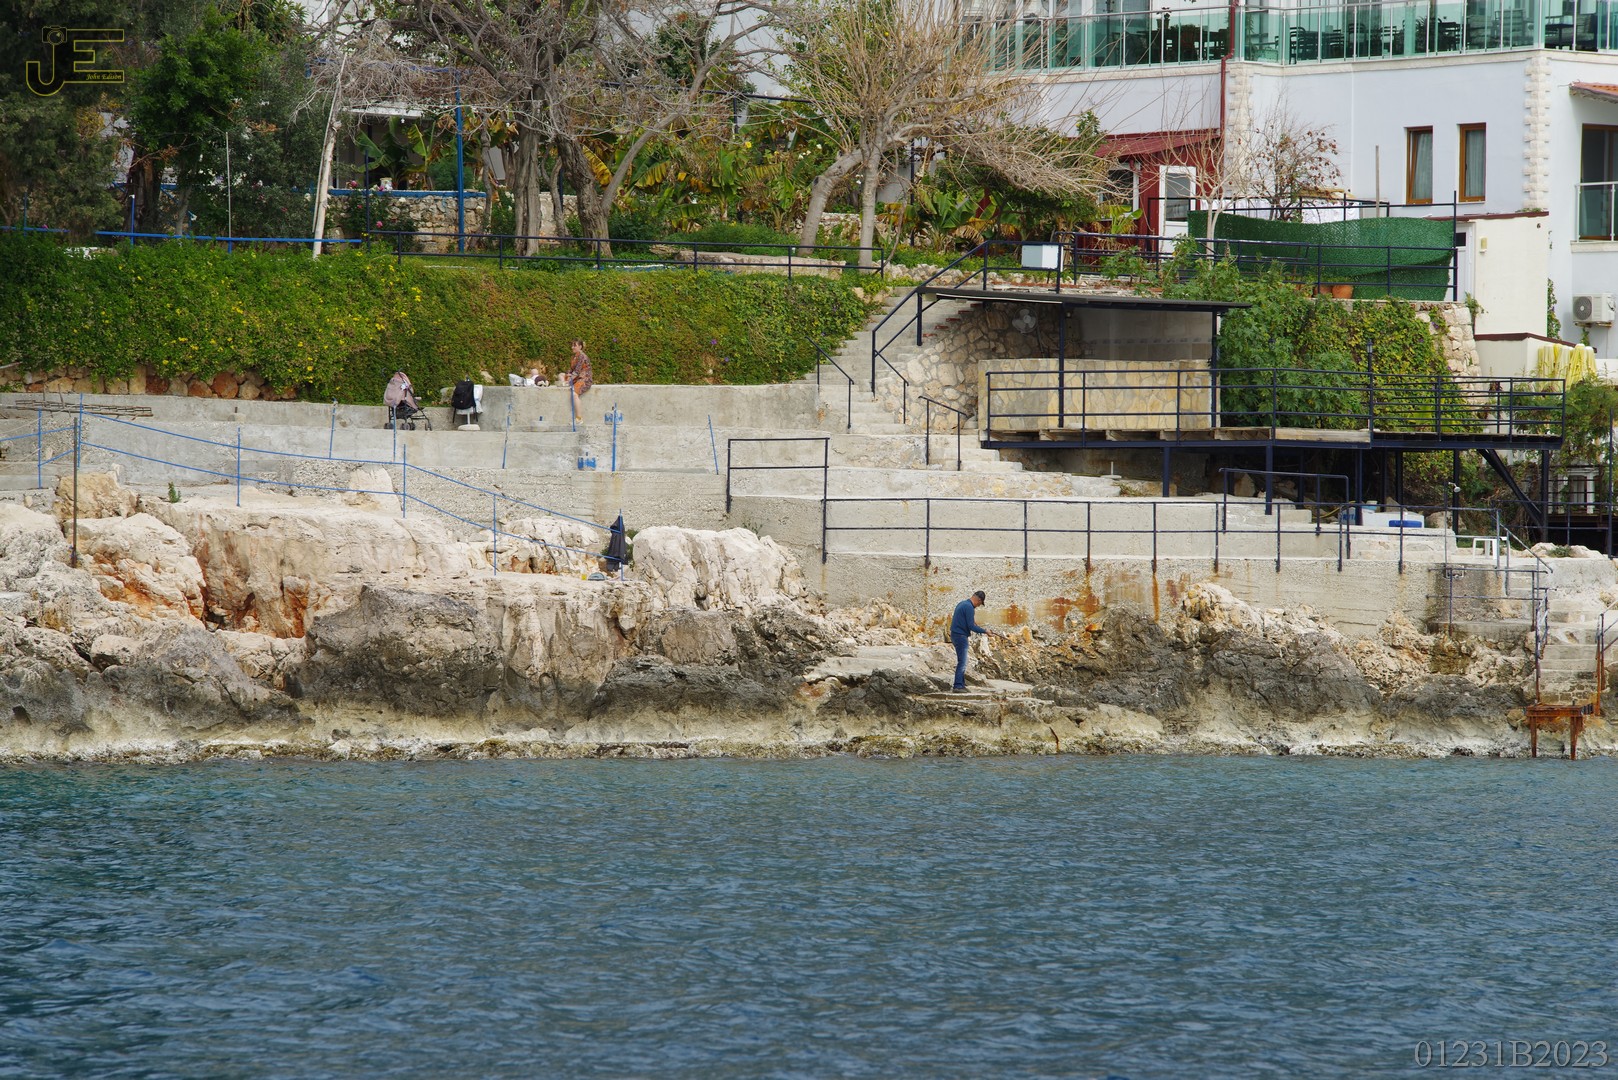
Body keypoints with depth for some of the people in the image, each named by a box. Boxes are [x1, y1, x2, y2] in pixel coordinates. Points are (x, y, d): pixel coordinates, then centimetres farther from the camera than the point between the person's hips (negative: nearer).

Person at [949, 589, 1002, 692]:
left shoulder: (962, 604, 15)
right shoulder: (969, 607, -15)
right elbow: (971, 626, -18)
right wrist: (985, 631, -9)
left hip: (955, 634, 10)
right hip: (961, 636, -10)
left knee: (962, 662, 15)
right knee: (962, 662, -10)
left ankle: (962, 684, 17)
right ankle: (958, 686, -14)